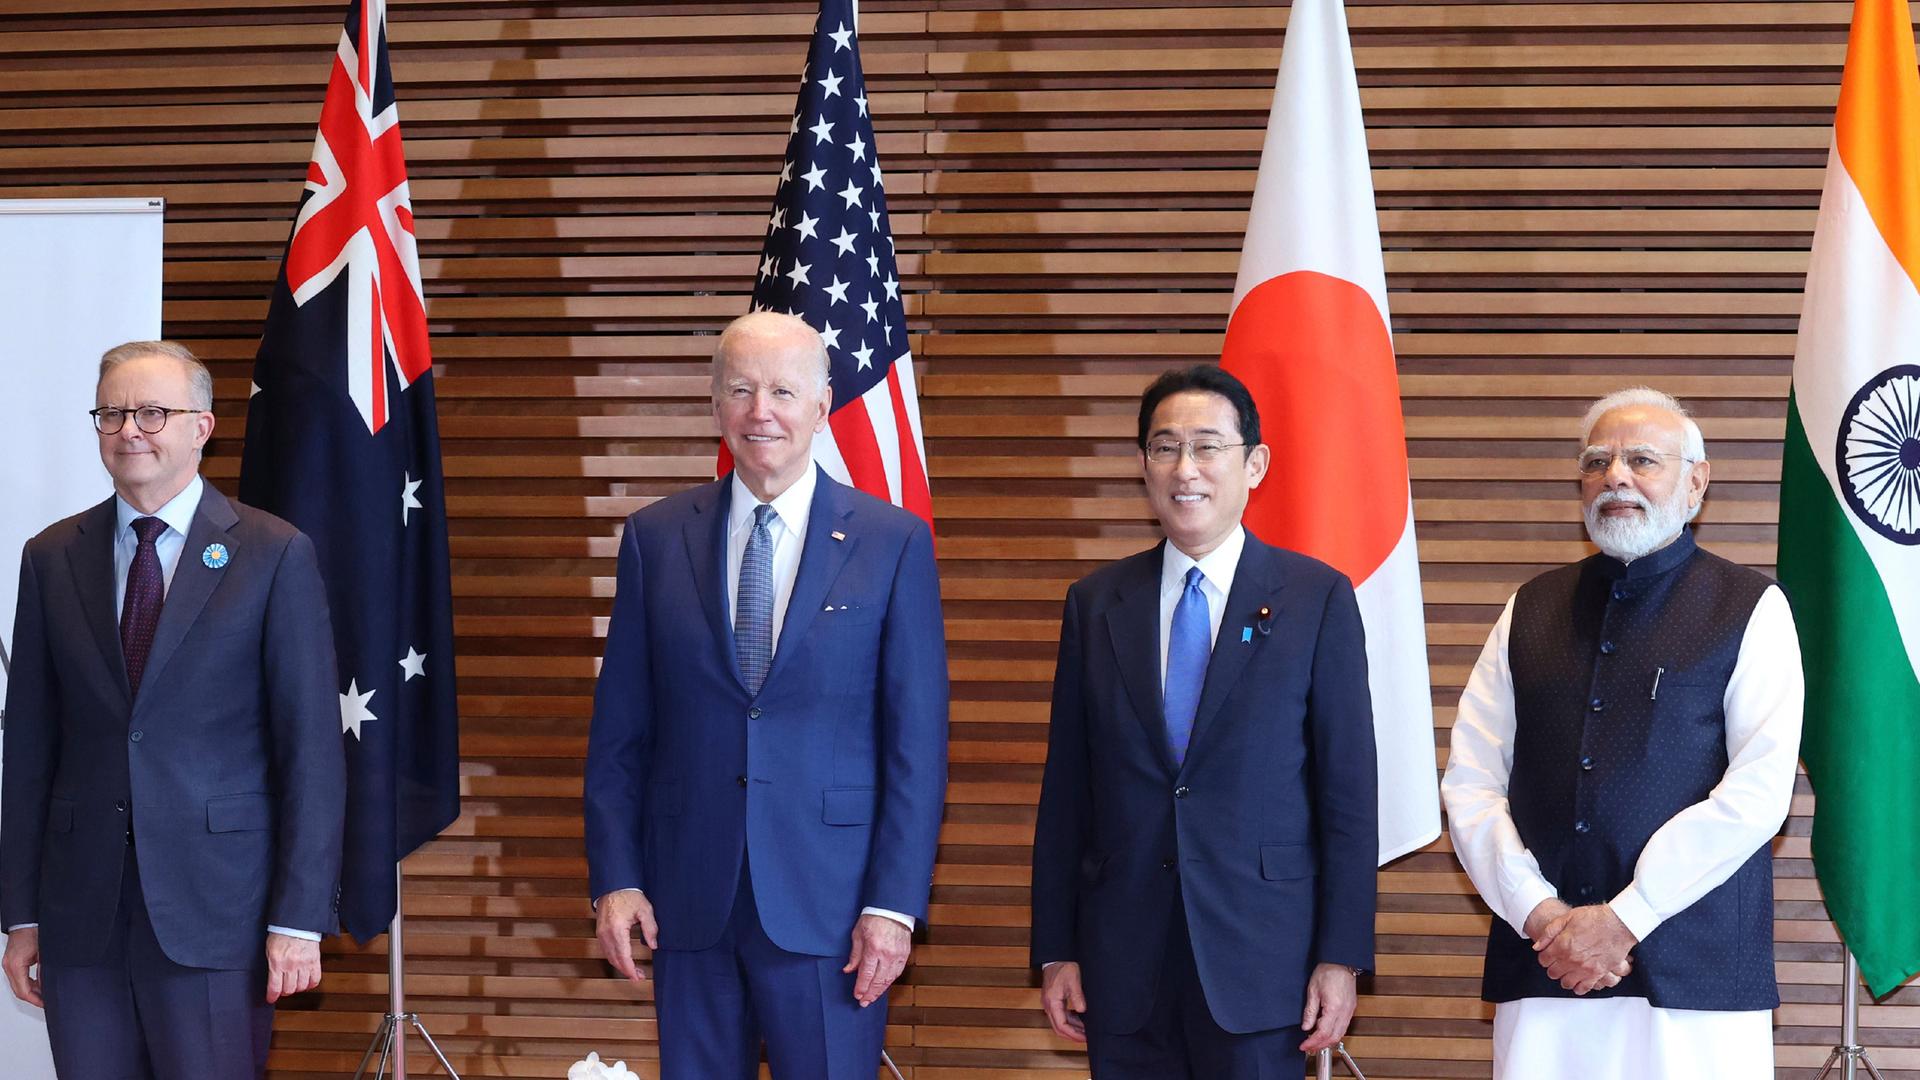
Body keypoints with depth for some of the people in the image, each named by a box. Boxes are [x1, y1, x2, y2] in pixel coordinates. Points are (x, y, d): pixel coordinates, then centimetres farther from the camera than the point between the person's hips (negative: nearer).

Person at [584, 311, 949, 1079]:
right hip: (689, 900, 2)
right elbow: (619, 731, 7)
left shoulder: (892, 543, 0)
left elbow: (918, 742, -2)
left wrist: (895, 902, -8)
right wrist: (615, 878, 0)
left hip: (827, 901, -2)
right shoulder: (656, 539, 5)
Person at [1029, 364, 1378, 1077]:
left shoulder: (1317, 598, 0)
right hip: (1124, 964, 2)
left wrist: (1342, 959, -6)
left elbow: (1349, 791, -2)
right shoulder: (1095, 604, 8)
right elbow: (1066, 790, 9)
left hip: (1259, 958, -2)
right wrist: (1055, 951, 5)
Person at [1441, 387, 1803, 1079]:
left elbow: (1757, 794, -8)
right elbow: (1470, 782, 8)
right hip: (1540, 970, 3)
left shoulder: (1750, 610, 3)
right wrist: (1538, 911, -7)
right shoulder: (1531, 611, 14)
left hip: (1694, 977, -3)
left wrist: (1623, 919, -11)